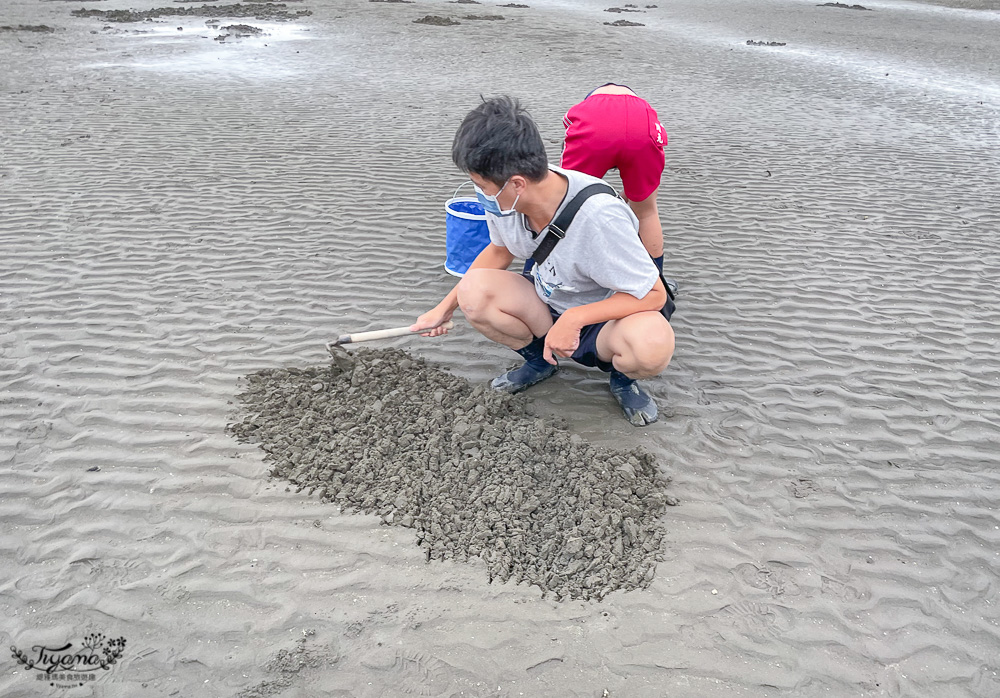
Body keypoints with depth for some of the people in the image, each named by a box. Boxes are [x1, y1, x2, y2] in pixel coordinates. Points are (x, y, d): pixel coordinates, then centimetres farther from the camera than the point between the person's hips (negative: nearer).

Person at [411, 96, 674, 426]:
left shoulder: (598, 216, -35)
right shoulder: (505, 201, -15)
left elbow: (654, 294, -27)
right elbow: (499, 250, 7)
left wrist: (575, 319, -36)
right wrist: (444, 308, 7)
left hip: (603, 317, -5)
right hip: (548, 306, 6)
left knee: (652, 343, -40)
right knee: (473, 290, -22)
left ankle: (621, 375, -1)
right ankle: (539, 359, 5)